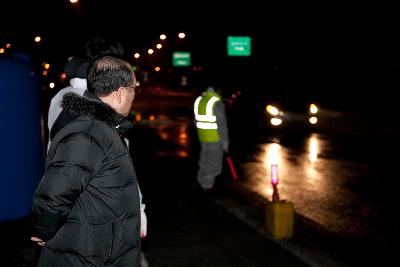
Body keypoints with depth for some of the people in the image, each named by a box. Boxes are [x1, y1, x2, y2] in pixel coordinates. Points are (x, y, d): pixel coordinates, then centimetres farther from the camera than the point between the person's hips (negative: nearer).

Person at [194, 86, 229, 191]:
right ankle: (207, 185, 14)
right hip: (215, 138, -7)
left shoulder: (199, 101, 4)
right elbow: (222, 124, -18)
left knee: (204, 158, 22)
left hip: (202, 136, 7)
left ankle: (202, 180, 34)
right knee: (213, 161, 7)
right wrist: (225, 141, -12)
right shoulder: (217, 103, -19)